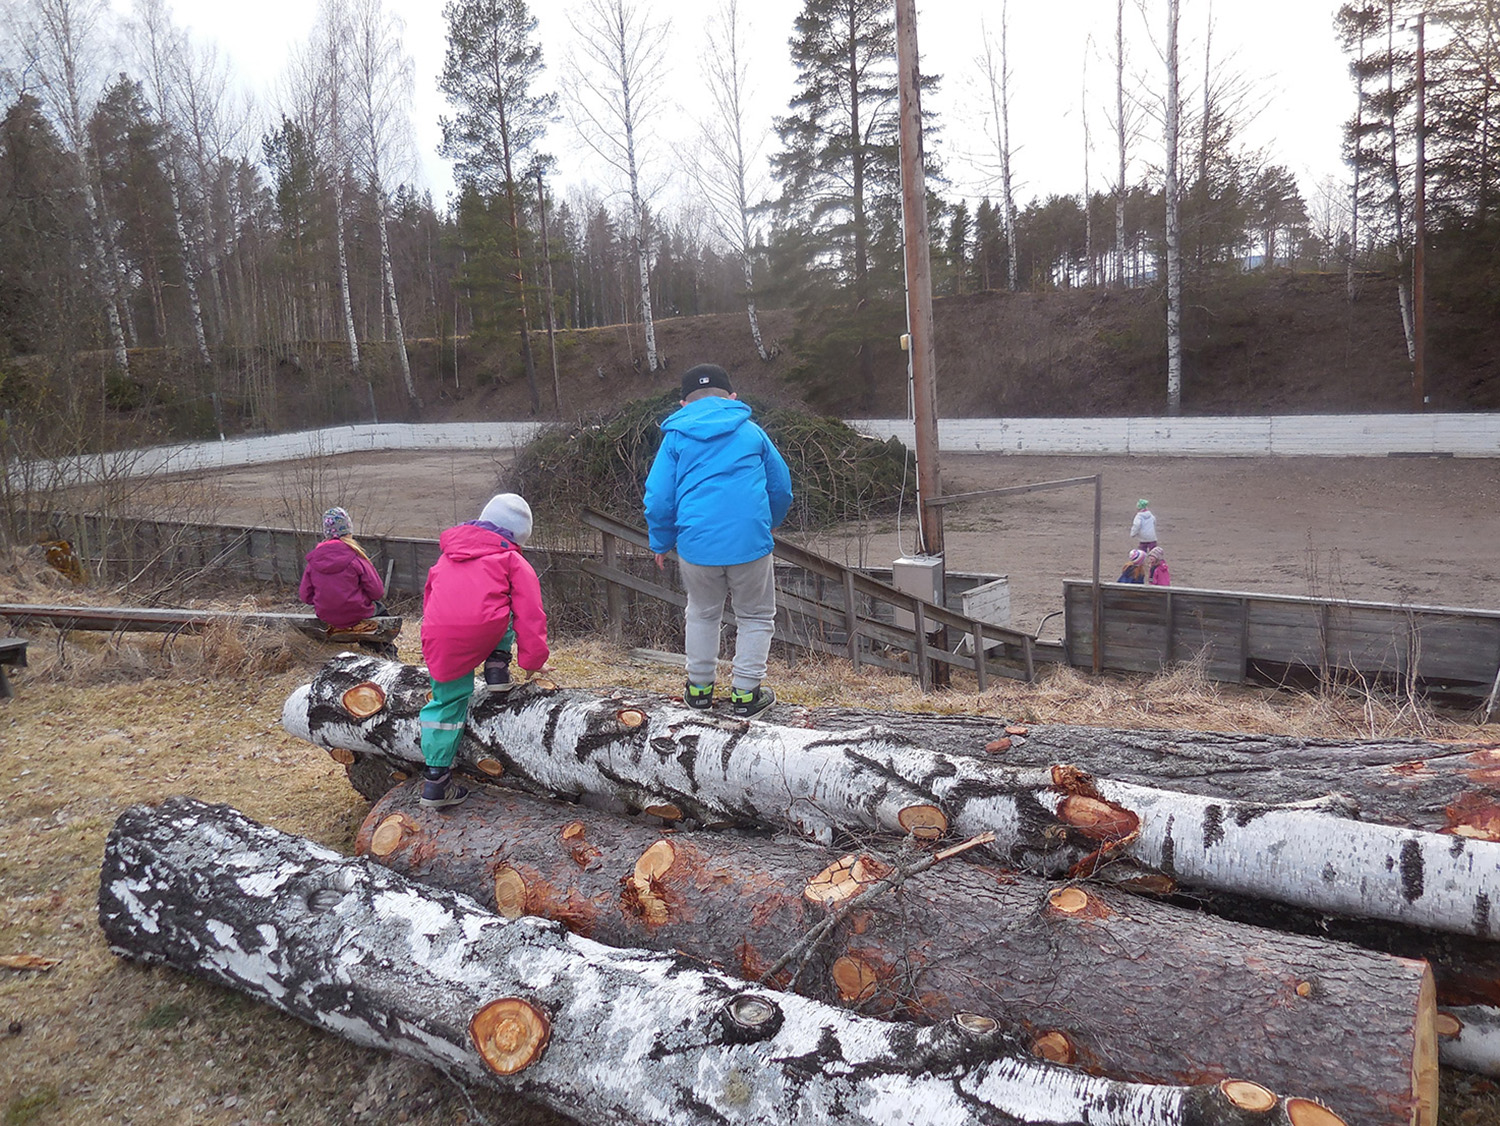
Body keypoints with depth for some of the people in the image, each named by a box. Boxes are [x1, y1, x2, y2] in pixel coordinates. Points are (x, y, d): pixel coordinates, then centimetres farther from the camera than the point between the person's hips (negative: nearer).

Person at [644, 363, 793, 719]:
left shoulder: (676, 437, 6)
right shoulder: (751, 432, 10)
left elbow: (658, 499, 1)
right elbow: (782, 490, 16)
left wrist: (661, 544, 16)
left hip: (697, 545, 1)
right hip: (750, 542, 0)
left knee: (703, 613, 22)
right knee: (756, 616, 16)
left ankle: (699, 687, 29)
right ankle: (746, 693, 15)